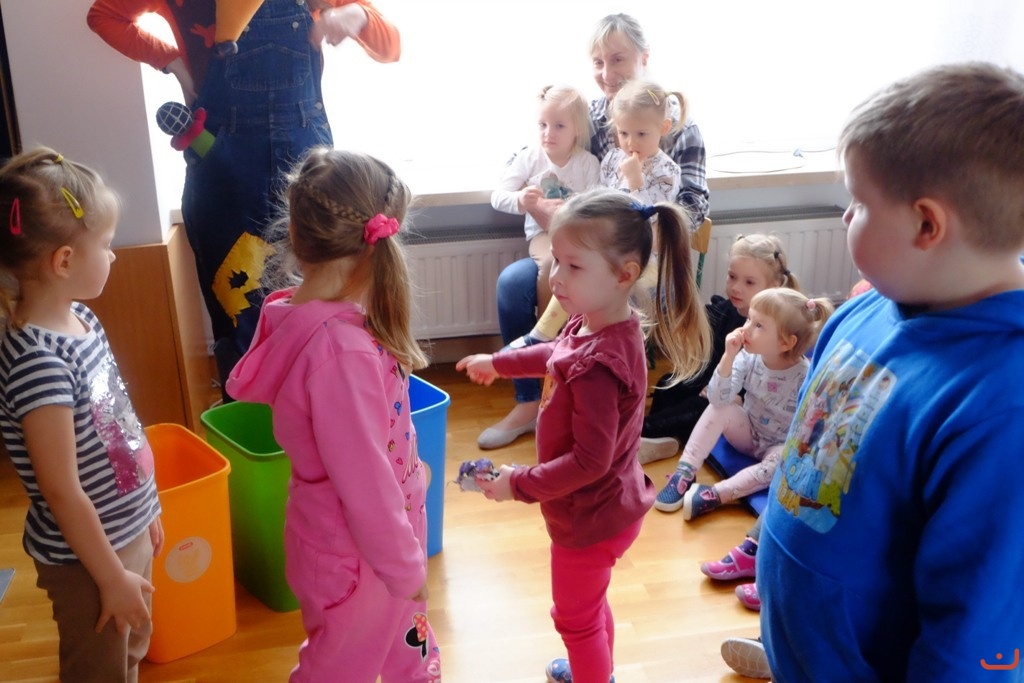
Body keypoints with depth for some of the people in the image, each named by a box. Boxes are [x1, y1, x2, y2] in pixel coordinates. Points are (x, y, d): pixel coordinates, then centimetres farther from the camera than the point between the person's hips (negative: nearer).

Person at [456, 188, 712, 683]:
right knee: (590, 604, 33)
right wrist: (498, 363, 24)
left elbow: (590, 461, -32)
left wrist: (518, 484, -22)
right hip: (610, 504, 9)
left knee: (576, 617, 17)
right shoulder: (593, 325, -8)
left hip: (591, 517, -9)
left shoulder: (597, 365, -37)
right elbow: (557, 354, 15)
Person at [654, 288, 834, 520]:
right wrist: (729, 356, -36)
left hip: (781, 446, -3)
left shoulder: (805, 376, -25)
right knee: (719, 408, -23)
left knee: (780, 462, -34)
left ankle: (715, 494, -33)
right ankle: (684, 474, -21)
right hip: (748, 433, 3)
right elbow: (718, 399, -27)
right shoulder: (748, 358, -17)